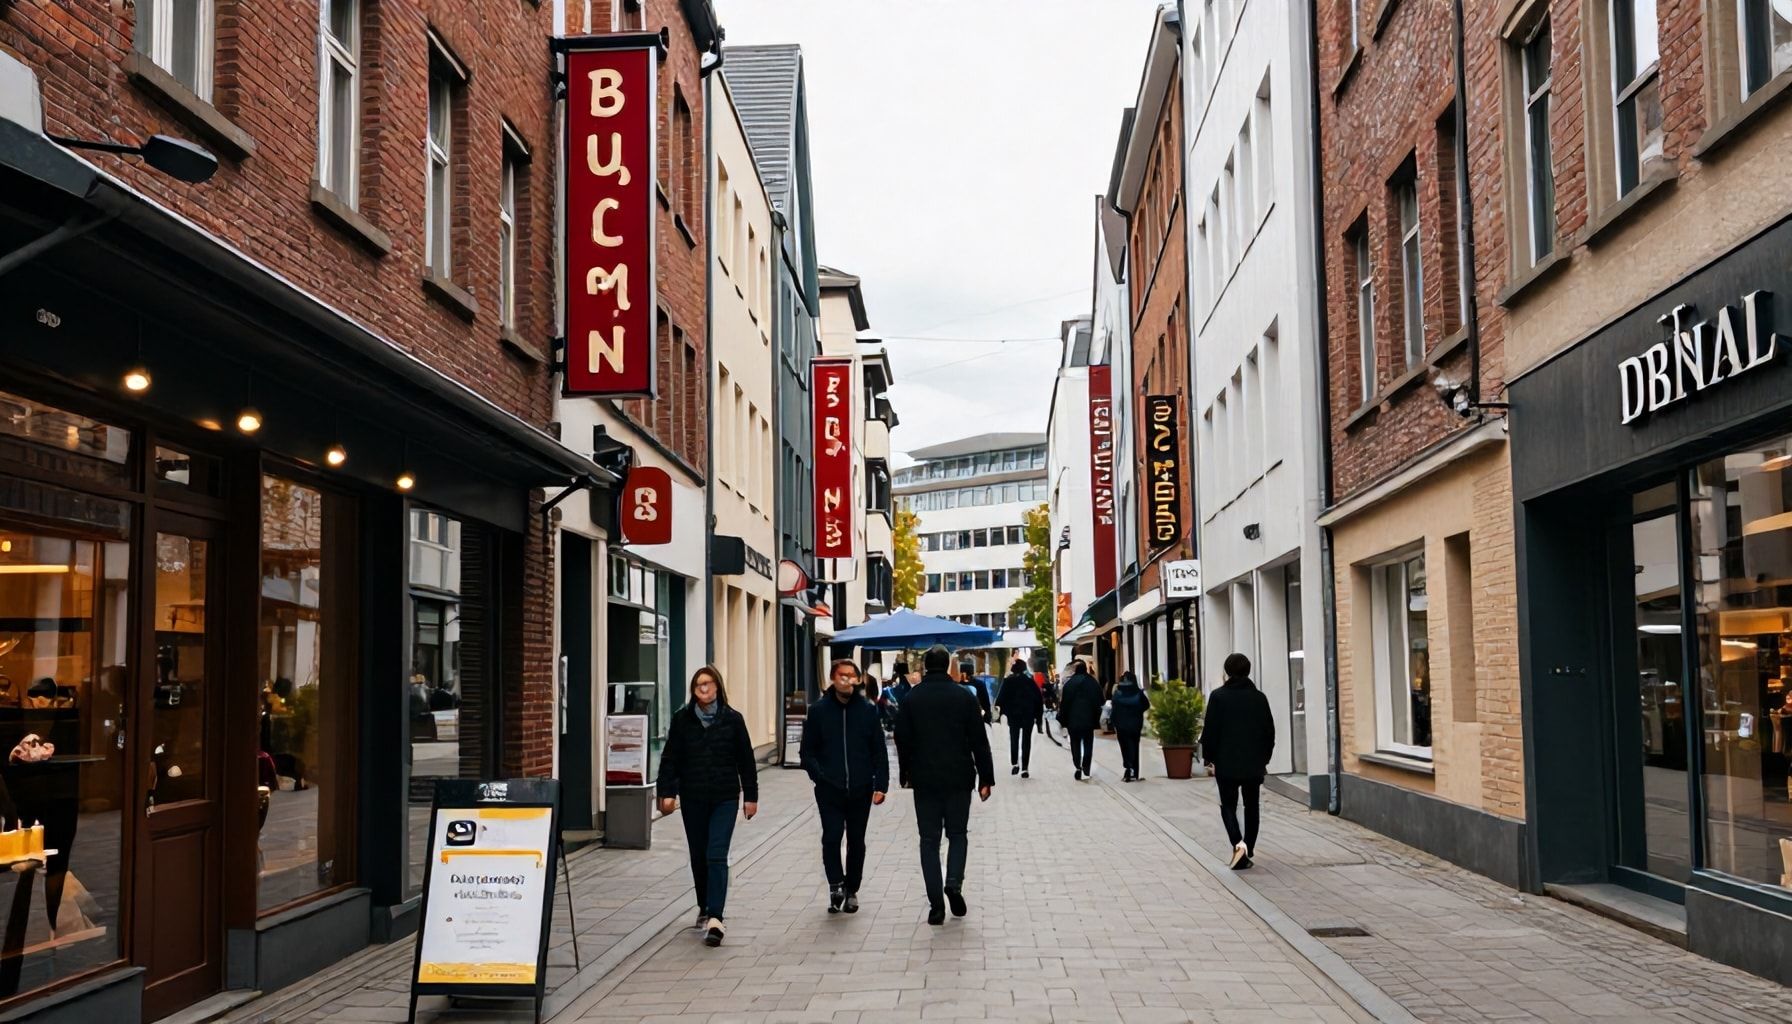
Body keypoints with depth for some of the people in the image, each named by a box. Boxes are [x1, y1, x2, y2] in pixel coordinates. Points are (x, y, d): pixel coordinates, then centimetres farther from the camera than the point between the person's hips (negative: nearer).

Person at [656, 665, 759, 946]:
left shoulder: (732, 719, -1)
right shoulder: (682, 719, 1)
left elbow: (745, 760, 3)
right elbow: (670, 758, 1)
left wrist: (751, 796, 3)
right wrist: (667, 792, -8)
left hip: (724, 798, -2)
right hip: (693, 798, 2)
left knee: (716, 857, -11)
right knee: (698, 856, 12)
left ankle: (715, 917, -15)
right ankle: (705, 907, 31)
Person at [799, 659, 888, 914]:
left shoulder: (867, 710, 1)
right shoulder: (818, 710, -1)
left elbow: (879, 750, 2)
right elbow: (808, 750, 3)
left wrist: (880, 785, -4)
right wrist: (818, 775, -10)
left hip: (861, 789, 1)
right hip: (829, 790, -1)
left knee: (856, 841, 11)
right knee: (831, 837, -13)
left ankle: (851, 890, 25)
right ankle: (836, 884, 3)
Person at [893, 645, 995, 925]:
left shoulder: (912, 698, -1)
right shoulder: (964, 697, -3)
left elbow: (902, 741, 5)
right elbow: (979, 741, -3)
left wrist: (905, 774, 17)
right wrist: (986, 778, 3)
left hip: (924, 779, 1)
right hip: (958, 778, 0)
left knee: (929, 839, 6)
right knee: (958, 833, 15)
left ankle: (936, 905, 1)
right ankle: (954, 883, -9)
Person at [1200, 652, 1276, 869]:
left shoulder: (1218, 696, -7)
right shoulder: (1259, 697, 3)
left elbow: (1210, 730, -8)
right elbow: (1270, 731, 8)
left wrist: (1208, 758, 1)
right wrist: (1264, 758, 18)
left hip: (1226, 763, -3)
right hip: (1254, 763, 3)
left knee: (1228, 805, 4)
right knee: (1251, 806, 12)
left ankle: (1238, 843, -19)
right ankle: (1247, 853, 15)